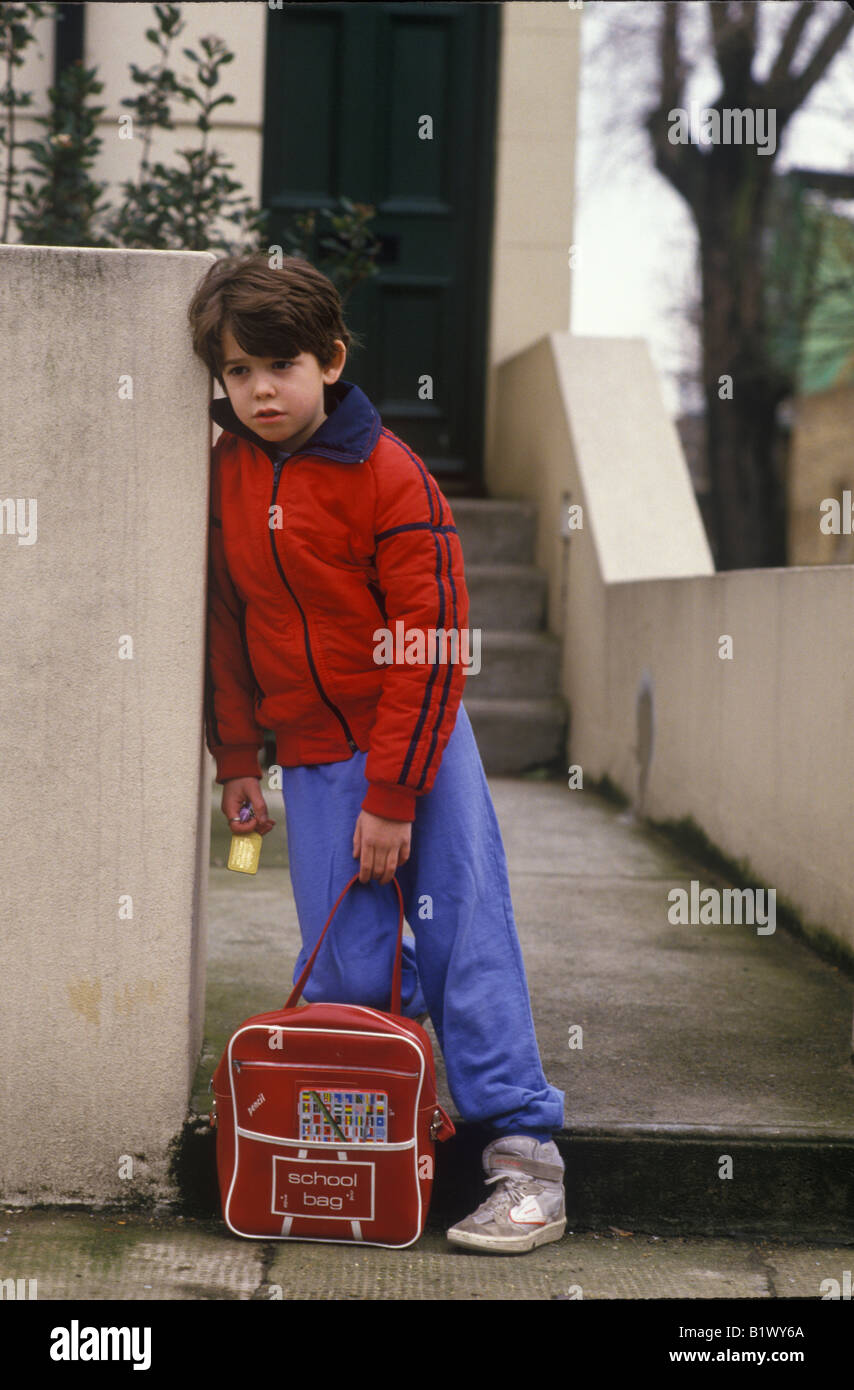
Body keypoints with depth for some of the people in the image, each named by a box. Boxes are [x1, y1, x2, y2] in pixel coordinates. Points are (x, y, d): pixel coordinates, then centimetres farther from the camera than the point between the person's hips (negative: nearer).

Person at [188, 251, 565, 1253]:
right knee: (343, 973, 2)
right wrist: (236, 758, 12)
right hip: (310, 757, 4)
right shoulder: (224, 476, 3)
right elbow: (224, 623, 13)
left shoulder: (389, 477, -13)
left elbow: (431, 646, -14)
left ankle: (525, 1154, 2)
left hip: (418, 739, -4)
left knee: (466, 938, -4)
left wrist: (393, 797, -15)